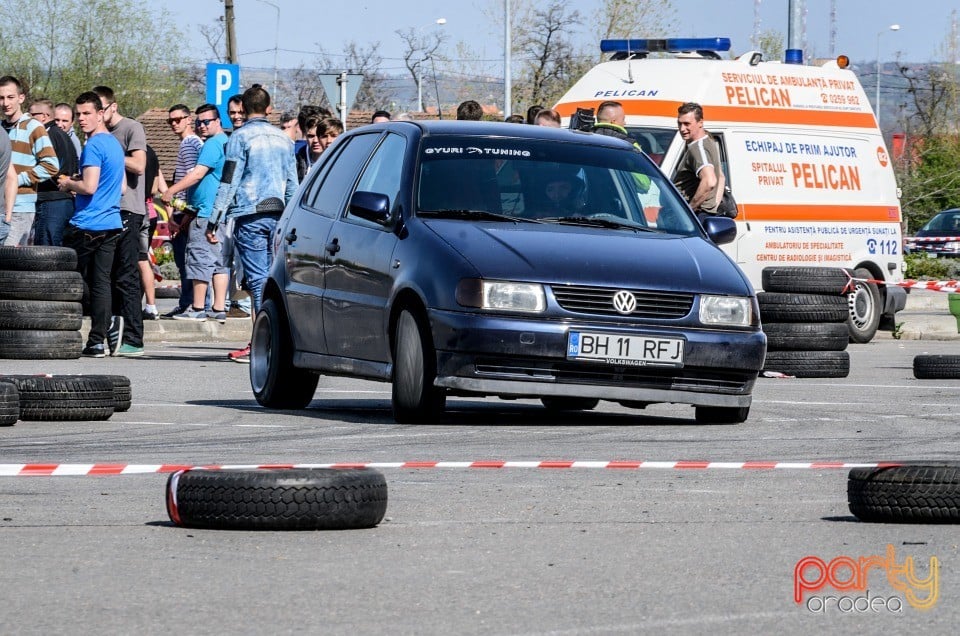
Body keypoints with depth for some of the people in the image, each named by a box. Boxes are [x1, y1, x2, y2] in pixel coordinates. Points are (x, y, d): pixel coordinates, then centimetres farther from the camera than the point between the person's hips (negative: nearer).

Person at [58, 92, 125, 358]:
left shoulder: (93, 145, -13)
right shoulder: (115, 143, 15)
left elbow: (89, 186, -21)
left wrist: (69, 184, -1)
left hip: (87, 224, -8)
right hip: (112, 224, 8)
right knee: (102, 282, 3)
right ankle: (97, 342, 0)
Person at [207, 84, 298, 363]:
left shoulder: (241, 137, -4)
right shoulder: (283, 139, 15)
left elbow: (229, 182, -8)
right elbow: (292, 185, 19)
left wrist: (213, 221, -6)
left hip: (250, 216, -5)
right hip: (278, 216, 5)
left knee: (258, 279, -7)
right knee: (274, 278, 8)